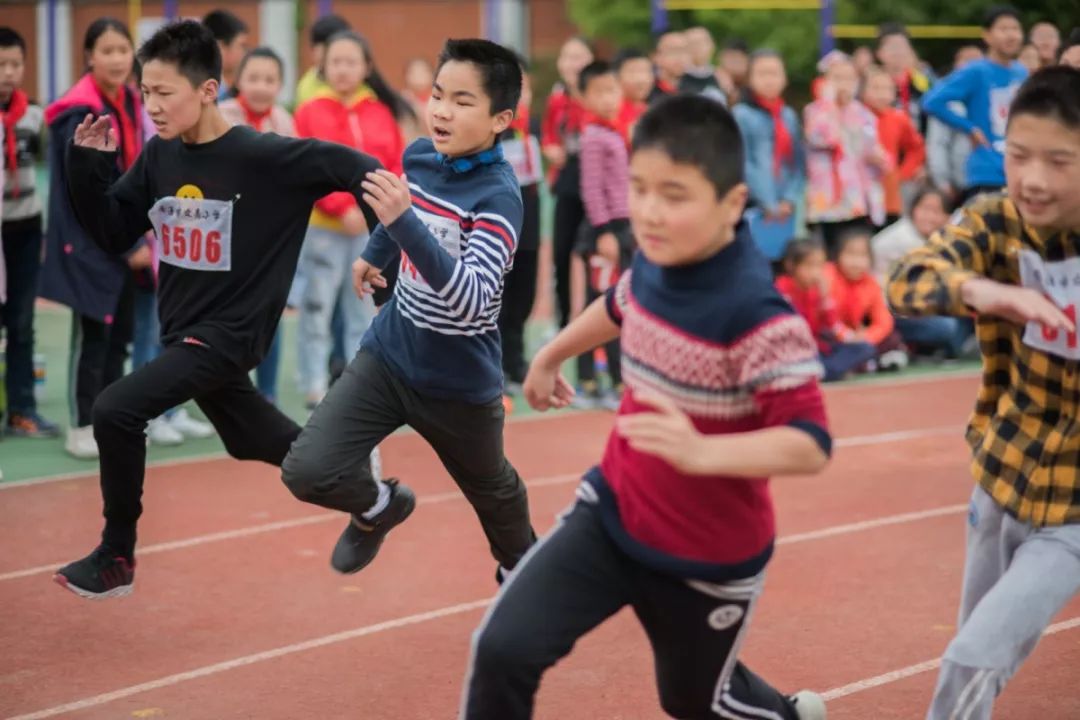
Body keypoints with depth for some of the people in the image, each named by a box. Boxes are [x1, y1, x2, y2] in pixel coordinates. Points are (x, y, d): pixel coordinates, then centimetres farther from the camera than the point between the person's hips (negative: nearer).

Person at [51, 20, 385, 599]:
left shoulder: (263, 158, -21)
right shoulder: (159, 157, -1)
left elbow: (353, 168, -18)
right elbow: (113, 235, 4)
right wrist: (85, 166, -10)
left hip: (230, 332, -8)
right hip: (184, 331, 8)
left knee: (115, 411, -21)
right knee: (258, 443, 23)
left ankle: (116, 557, -3)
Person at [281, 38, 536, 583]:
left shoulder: (499, 197, -27)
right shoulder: (419, 155, -8)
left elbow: (471, 302, -41)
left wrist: (403, 223, -48)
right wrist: (375, 252, 27)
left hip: (460, 384, -4)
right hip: (388, 355, 4)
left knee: (490, 488, 22)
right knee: (306, 471, -11)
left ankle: (519, 563, 56)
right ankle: (378, 505, 23)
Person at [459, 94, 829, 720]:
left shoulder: (758, 316, -30)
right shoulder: (654, 265, -8)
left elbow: (811, 444, -33)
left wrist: (701, 452, -48)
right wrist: (550, 357, 35)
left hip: (710, 557, -5)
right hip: (613, 516, 5)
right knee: (502, 650, -12)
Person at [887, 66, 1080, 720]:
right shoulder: (995, 222, -11)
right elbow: (907, 283, -30)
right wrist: (977, 289, -51)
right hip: (1002, 474, 4)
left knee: (974, 660, -11)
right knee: (991, 657, 20)